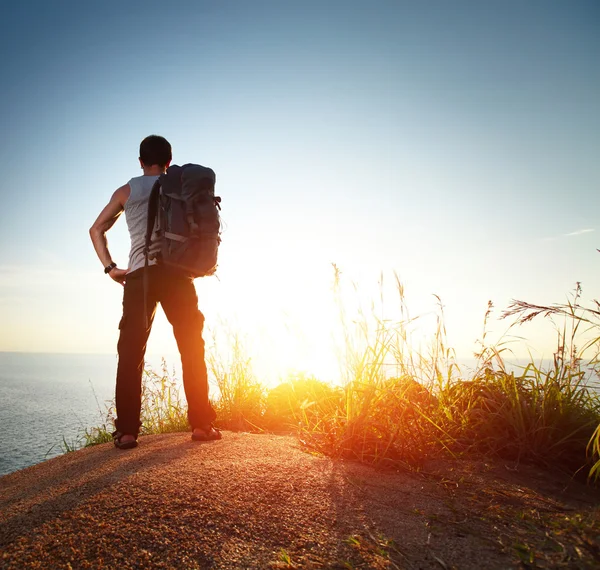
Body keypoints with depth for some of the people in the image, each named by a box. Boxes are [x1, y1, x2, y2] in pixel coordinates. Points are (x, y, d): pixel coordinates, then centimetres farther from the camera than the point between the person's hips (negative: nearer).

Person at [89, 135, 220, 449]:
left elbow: (97, 229, 13)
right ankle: (201, 424, 0)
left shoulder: (127, 191, 17)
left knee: (130, 354, 1)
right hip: (177, 274, 0)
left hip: (140, 275, 1)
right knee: (192, 350, 4)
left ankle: (126, 431, -4)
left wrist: (110, 267, 9)